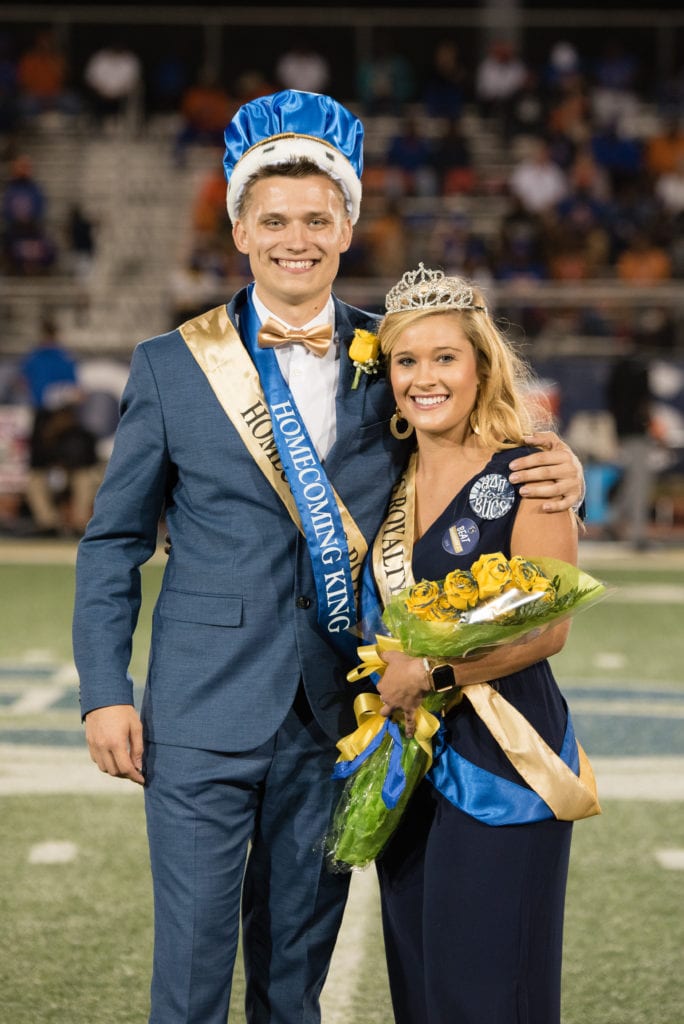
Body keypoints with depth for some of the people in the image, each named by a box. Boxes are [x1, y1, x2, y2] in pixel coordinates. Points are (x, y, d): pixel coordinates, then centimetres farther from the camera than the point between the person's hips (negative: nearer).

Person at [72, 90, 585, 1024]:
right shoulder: (172, 366, 1)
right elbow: (113, 542, 5)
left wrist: (553, 475, -7)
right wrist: (105, 694, -3)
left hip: (336, 709, 2)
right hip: (206, 710, -2)